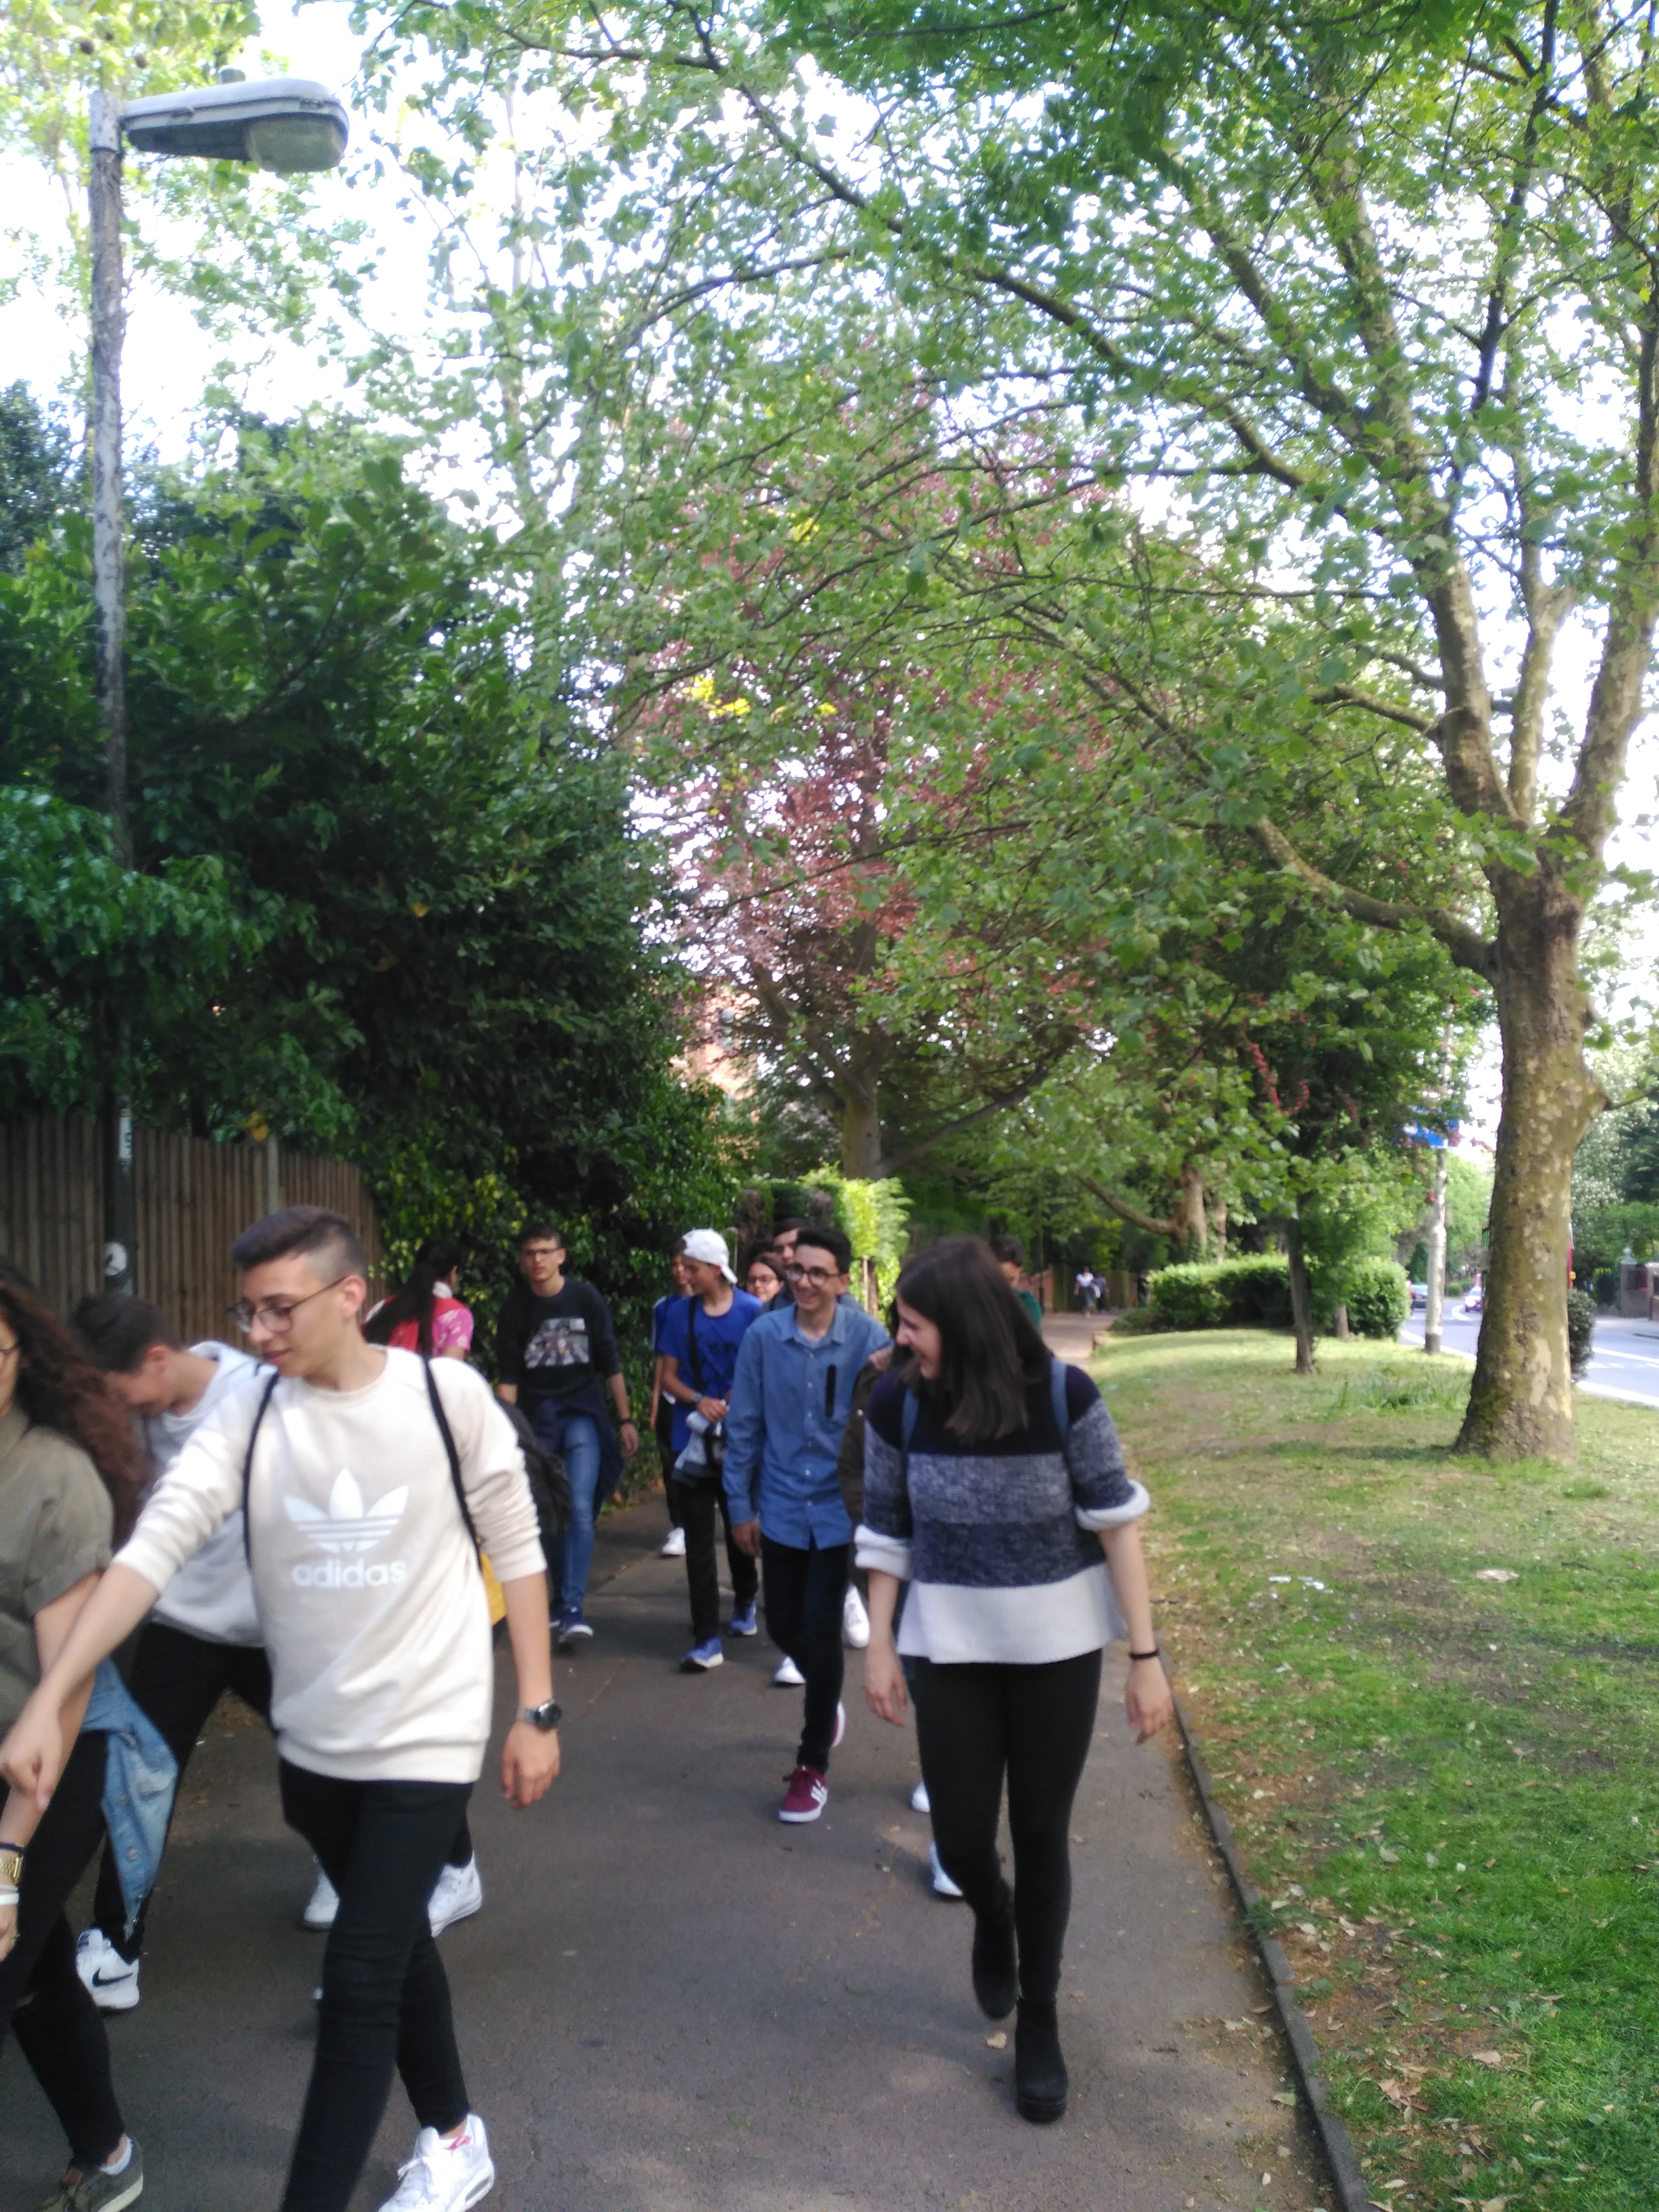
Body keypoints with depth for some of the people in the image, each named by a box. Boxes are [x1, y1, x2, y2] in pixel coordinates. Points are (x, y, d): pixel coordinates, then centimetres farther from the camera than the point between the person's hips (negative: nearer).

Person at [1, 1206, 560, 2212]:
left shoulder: (447, 1393, -14)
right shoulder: (248, 1411, -9)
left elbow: (515, 1549, -6)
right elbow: (157, 1545, -16)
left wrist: (538, 1710, -4)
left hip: (428, 1732, -4)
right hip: (314, 1738, 4)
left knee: (358, 1979, -5)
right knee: (397, 1946, 22)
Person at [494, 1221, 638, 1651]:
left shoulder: (585, 1298, -2)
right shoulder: (516, 1306, 0)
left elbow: (610, 1363, 4)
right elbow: (508, 1377, 1)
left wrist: (625, 1420, 3)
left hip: (583, 1411, -1)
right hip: (535, 1417, 2)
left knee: (579, 1508, -15)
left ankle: (573, 1608, -14)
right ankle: (548, 1601, 21)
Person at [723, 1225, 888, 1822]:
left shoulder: (867, 1337, -13)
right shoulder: (763, 1336, -8)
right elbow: (744, 1425, 0)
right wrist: (741, 1505, 4)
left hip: (839, 1509, -2)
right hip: (781, 1508, 3)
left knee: (820, 1632, 0)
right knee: (784, 1625, 13)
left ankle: (813, 1766, 18)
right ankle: (826, 1704, 45)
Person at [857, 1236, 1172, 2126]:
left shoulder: (1064, 1395, -17)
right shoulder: (898, 1402, -12)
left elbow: (1117, 1523, -10)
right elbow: (886, 1530, 1)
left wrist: (1146, 1657, -9)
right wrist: (879, 1645, 2)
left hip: (1057, 1650, -1)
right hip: (948, 1650, 2)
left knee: (1042, 1835, 9)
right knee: (961, 1840, 5)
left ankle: (1038, 2020, 32)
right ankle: (993, 1919, 43)